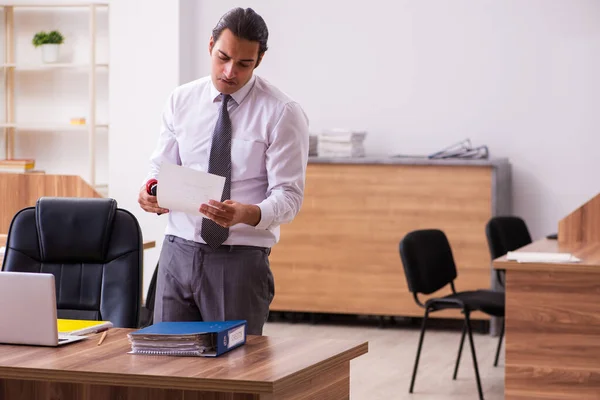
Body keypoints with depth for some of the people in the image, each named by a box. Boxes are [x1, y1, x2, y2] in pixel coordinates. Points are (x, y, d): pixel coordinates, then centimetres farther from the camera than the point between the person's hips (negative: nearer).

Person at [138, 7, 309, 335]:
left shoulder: (283, 113, -6)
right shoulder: (181, 100, 6)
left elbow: (288, 195, -10)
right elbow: (162, 166, 9)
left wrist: (248, 214, -30)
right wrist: (152, 191, -15)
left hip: (241, 259, -3)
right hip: (178, 251, 3)